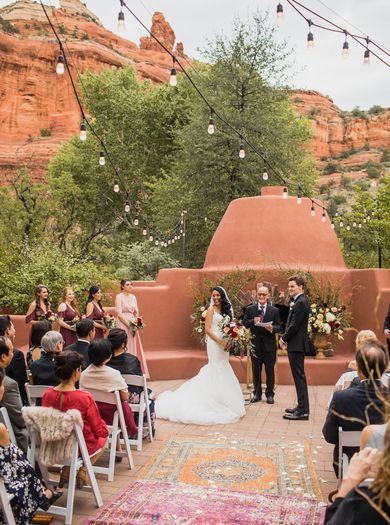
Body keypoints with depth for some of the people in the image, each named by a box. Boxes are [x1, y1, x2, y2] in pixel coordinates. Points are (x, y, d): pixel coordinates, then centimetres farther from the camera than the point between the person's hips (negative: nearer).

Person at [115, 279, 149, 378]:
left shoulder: (133, 297, 12)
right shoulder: (119, 297, -6)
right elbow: (119, 313, -12)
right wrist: (129, 324, -15)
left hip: (133, 325, 6)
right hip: (123, 324, -6)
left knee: (134, 347, 6)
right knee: (125, 348, -4)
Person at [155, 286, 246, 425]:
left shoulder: (225, 310, 14)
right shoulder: (211, 309, -6)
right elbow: (207, 329, -12)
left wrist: (229, 341, -2)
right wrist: (220, 341, -19)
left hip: (223, 343, 7)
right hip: (214, 343, -7)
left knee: (223, 370, 10)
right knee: (217, 369, -4)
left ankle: (221, 400, 19)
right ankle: (216, 401, 4)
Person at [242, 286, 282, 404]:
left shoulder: (274, 310, 3)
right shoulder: (250, 309, 4)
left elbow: (279, 327, 0)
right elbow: (244, 323, 1)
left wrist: (272, 328, -21)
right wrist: (253, 322, -18)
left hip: (269, 345, -1)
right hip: (255, 344, 1)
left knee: (270, 370, 6)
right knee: (256, 370, 10)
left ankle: (270, 394, 18)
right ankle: (257, 393, 23)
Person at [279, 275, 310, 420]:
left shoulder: (301, 303, -16)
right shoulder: (299, 301, 16)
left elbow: (294, 325, -20)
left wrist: (284, 339, -8)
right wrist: (285, 339, 8)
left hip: (297, 345, -10)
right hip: (295, 344, 10)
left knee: (299, 377, -6)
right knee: (298, 376, 15)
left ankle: (303, 411, -2)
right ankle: (301, 407, 24)